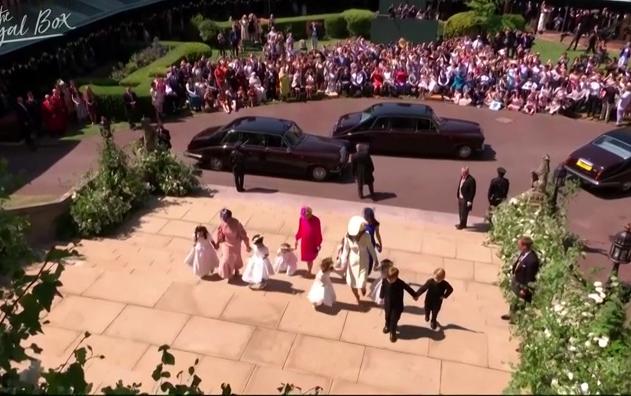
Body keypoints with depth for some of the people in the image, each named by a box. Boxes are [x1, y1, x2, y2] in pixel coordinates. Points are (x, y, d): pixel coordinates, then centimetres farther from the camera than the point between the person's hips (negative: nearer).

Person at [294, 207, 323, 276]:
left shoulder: (316, 220, -21)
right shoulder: (302, 219, -10)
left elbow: (318, 233, -12)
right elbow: (300, 230, 4)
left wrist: (318, 244, -7)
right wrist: (297, 240, 9)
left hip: (312, 243, -3)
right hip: (304, 242, 3)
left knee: (310, 258, 10)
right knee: (306, 257, 17)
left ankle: (309, 272, 31)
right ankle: (309, 271, 38)